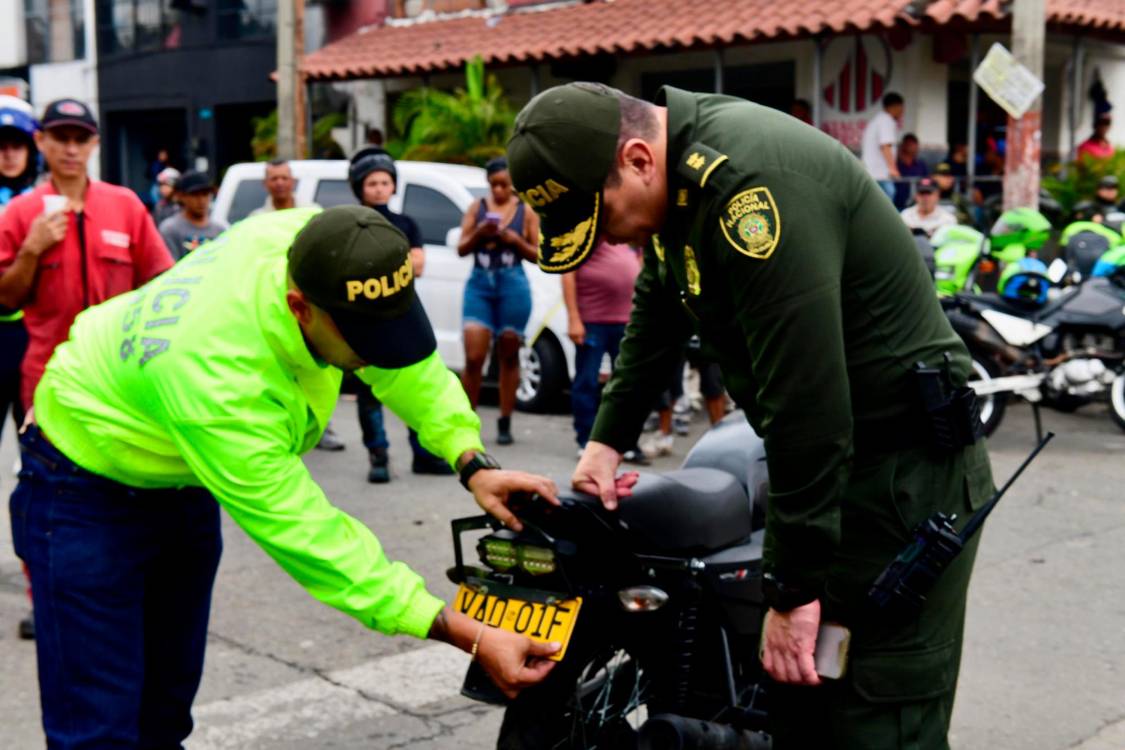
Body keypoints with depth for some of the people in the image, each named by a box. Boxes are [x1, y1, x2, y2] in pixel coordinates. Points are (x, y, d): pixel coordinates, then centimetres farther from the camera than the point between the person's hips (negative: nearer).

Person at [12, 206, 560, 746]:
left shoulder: (323, 249, -26)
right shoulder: (217, 381, -43)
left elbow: (404, 356, -8)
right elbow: (308, 537, -37)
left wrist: (473, 464, -21)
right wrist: (471, 638, -39)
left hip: (183, 483, 7)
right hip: (92, 486, -7)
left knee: (168, 702, 15)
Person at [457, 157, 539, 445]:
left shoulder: (526, 212, 4)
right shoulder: (477, 207, 7)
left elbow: (536, 255, 3)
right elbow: (461, 249, 5)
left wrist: (515, 240, -13)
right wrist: (478, 235, -13)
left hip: (513, 286, -1)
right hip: (480, 284, 1)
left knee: (509, 357, 6)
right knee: (474, 358, -6)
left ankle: (505, 423, 12)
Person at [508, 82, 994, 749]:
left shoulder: (752, 183, -25)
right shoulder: (682, 173, 6)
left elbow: (805, 399, -27)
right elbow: (658, 313, 24)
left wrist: (794, 591, -22)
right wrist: (607, 440, 20)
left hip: (903, 471, -9)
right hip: (829, 462, 10)